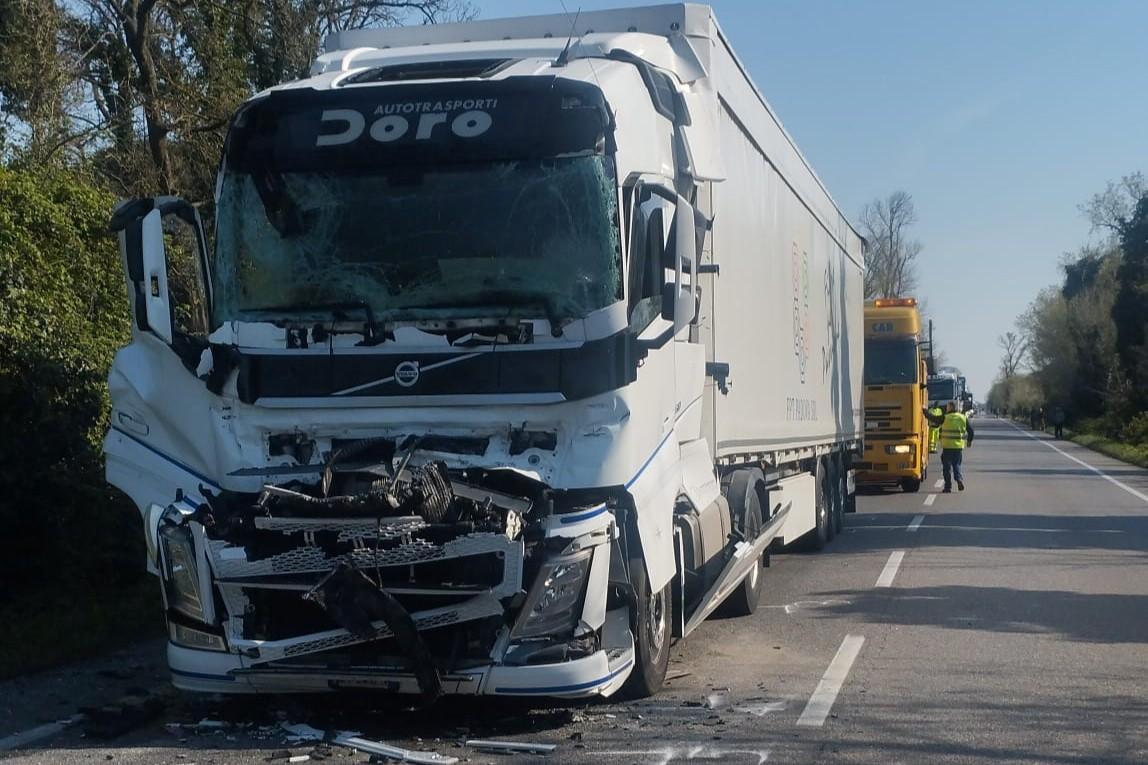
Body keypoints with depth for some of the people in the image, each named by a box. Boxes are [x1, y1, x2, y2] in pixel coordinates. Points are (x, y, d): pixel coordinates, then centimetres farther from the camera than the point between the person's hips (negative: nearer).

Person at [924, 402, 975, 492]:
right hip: (959, 447, 3)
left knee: (947, 466, 4)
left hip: (947, 446, -3)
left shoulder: (945, 418, -7)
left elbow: (933, 418, 1)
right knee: (956, 464, 16)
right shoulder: (963, 418, 5)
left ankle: (948, 487, 4)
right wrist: (969, 440, 26)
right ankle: (960, 479, -8)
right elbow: (971, 431, 9)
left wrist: (925, 411, 16)